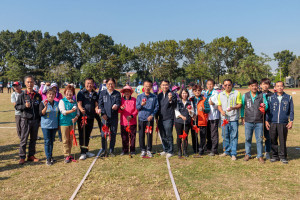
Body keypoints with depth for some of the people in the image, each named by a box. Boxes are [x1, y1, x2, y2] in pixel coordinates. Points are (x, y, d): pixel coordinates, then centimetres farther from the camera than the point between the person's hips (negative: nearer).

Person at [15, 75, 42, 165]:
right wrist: (24, 106, -18)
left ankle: (31, 156, 24)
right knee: (24, 139, 2)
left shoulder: (38, 95, 5)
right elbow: (16, 106, 1)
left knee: (33, 139, 11)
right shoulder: (22, 95, -2)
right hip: (25, 120, -3)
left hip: (35, 120, 3)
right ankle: (22, 157, 12)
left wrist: (40, 119, 5)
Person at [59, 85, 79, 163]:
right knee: (65, 140, 0)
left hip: (72, 122, 4)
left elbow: (78, 112, 9)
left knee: (71, 139, 11)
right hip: (64, 122, -4)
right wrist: (71, 111, -30)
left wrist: (76, 117, -11)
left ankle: (69, 154, 23)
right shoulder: (62, 101, -2)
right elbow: (63, 111, -13)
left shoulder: (74, 102, 11)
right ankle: (66, 155, 8)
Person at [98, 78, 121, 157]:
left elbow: (118, 102, -3)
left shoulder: (117, 94, 8)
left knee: (113, 134, 7)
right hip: (105, 117, 0)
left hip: (114, 117, 1)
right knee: (104, 134, 1)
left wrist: (116, 105, -28)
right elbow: (100, 104, 3)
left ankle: (111, 151, 19)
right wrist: (103, 113, -9)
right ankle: (103, 150, 16)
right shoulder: (102, 93, 8)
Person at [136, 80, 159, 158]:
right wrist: (141, 105, -19)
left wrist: (152, 115, -9)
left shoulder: (154, 97, 3)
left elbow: (157, 107, 3)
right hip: (141, 118, 1)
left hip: (150, 119, 0)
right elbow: (137, 107, 3)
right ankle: (143, 150, 17)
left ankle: (149, 150, 19)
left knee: (150, 134, 5)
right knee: (141, 135, 4)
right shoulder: (140, 96, 5)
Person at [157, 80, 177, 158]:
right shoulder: (159, 95, 13)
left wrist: (170, 100, -29)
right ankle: (165, 149, 26)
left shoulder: (172, 94, -4)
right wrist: (156, 117, 16)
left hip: (169, 118, -5)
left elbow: (175, 106, -12)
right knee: (163, 136, 12)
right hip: (161, 118, 5)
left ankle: (170, 151, 8)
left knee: (168, 135, -4)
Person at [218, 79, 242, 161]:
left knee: (234, 136, -2)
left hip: (234, 118, -4)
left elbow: (240, 104, -2)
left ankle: (233, 154, 5)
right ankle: (227, 151, 26)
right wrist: (221, 111, -6)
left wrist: (233, 108, -21)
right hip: (224, 118, 4)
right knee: (225, 136, 12)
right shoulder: (220, 94, 11)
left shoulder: (237, 93, -1)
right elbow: (219, 105, 14)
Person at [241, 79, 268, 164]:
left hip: (259, 122, 0)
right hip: (248, 121, 1)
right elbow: (242, 107, 13)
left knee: (259, 139, 4)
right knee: (247, 138, 8)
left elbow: (266, 105, 0)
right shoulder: (245, 96, 5)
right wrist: (242, 117, 11)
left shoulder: (262, 95, 4)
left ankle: (260, 156, 17)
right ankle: (248, 154, 23)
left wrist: (264, 107, -24)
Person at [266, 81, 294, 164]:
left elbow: (291, 110, 8)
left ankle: (283, 156, 16)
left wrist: (291, 121, 0)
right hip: (272, 123, 1)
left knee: (283, 141, 3)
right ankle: (275, 156, 18)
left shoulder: (289, 98, 6)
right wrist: (266, 121, 5)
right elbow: (268, 110, 10)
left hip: (283, 123, -1)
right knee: (273, 140, 6)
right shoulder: (271, 98, 7)